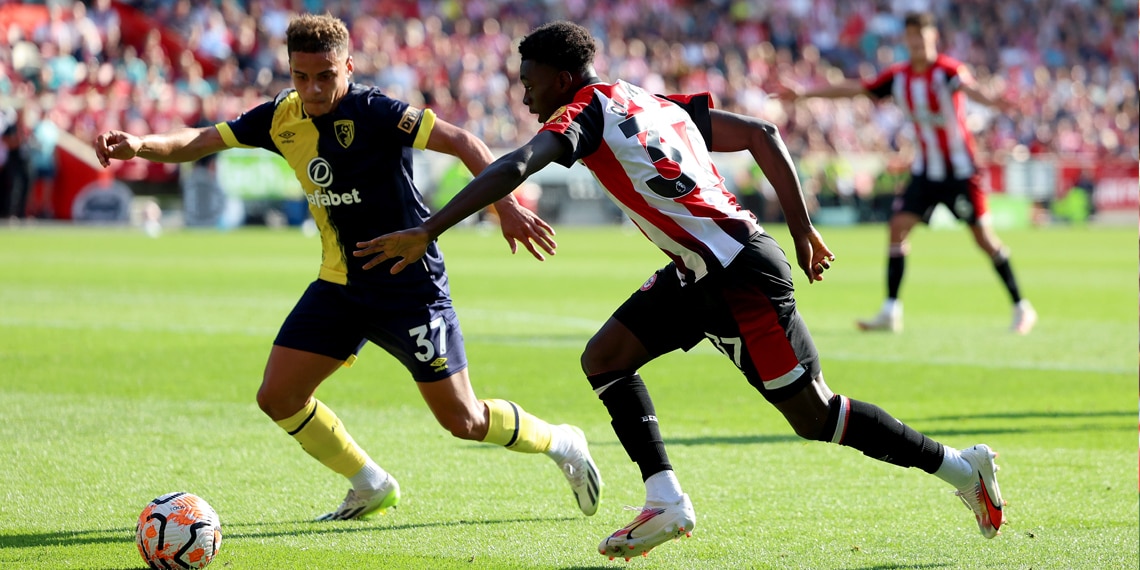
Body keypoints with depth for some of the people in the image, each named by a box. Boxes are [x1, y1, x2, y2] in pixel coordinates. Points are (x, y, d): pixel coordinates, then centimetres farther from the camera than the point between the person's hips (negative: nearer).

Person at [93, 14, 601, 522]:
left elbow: (463, 143, -23)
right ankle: (372, 487, 19)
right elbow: (199, 142, -3)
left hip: (410, 286, -6)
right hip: (339, 285, 6)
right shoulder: (283, 117, -2)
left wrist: (506, 208, -33)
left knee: (462, 420, -3)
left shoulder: (373, 112, -20)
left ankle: (562, 444, 27)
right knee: (278, 397, -2)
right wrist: (141, 145, -22)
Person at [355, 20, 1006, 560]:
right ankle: (666, 502, 4)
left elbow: (513, 169, -23)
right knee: (604, 358, 7)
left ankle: (960, 466, 11)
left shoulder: (587, 111, -7)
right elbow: (761, 134, 16)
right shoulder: (660, 104, 17)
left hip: (740, 275, -9)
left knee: (816, 417, -1)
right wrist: (802, 229, 17)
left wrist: (426, 232, -26)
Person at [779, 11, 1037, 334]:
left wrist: (990, 101, -62)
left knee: (983, 235, -6)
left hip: (959, 169, -5)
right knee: (898, 226, -7)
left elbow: (966, 86, -39)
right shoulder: (898, 77, 1)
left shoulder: (947, 70, -16)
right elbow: (853, 89, 10)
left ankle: (1022, 308, 5)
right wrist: (804, 94, 12)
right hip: (925, 170, 5)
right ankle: (891, 312, -4)